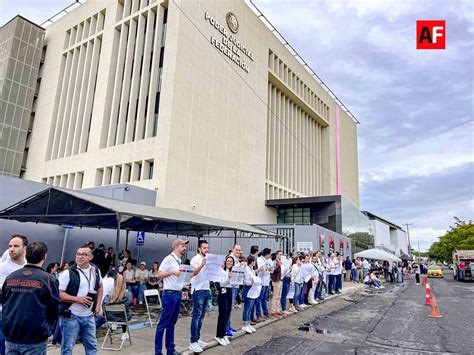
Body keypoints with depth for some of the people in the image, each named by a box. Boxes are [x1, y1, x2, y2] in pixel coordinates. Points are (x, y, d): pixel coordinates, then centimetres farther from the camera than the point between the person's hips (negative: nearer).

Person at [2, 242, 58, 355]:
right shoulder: (48, 279, -13)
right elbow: (54, 310, -7)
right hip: (35, 341, -4)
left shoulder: (10, 277, 1)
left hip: (10, 338, 4)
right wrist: (46, 330, 12)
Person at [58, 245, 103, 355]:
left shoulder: (96, 271, 4)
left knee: (92, 346, 13)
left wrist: (98, 304, 9)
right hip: (71, 316, -4)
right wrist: (77, 299, -23)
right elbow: (58, 293, -14)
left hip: (89, 316, 5)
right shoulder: (68, 273, -12)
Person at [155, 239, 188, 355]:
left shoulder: (179, 261, 13)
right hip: (170, 294, -8)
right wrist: (173, 272, -22)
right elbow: (159, 274, -14)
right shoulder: (169, 259, -11)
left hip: (178, 294, 8)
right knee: (163, 323, 0)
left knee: (172, 323, 14)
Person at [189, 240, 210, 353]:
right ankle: (193, 342, 0)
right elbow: (193, 273, -22)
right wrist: (201, 266, -38)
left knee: (202, 315, 13)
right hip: (198, 290, -7)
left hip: (206, 290, 7)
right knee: (196, 316, -5)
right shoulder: (195, 259, -8)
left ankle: (197, 339, 22)